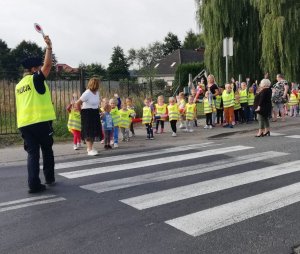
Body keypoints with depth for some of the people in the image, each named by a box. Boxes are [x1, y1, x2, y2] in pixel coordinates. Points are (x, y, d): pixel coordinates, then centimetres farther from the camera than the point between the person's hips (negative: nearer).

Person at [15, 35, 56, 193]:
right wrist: (49, 47, -6)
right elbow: (48, 64, -15)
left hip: (24, 124, 6)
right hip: (41, 121, -6)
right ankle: (49, 179, 21)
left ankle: (34, 184, -3)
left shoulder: (19, 85, 18)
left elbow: (21, 106, 21)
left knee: (32, 154, 4)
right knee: (47, 151, 12)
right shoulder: (35, 79, -3)